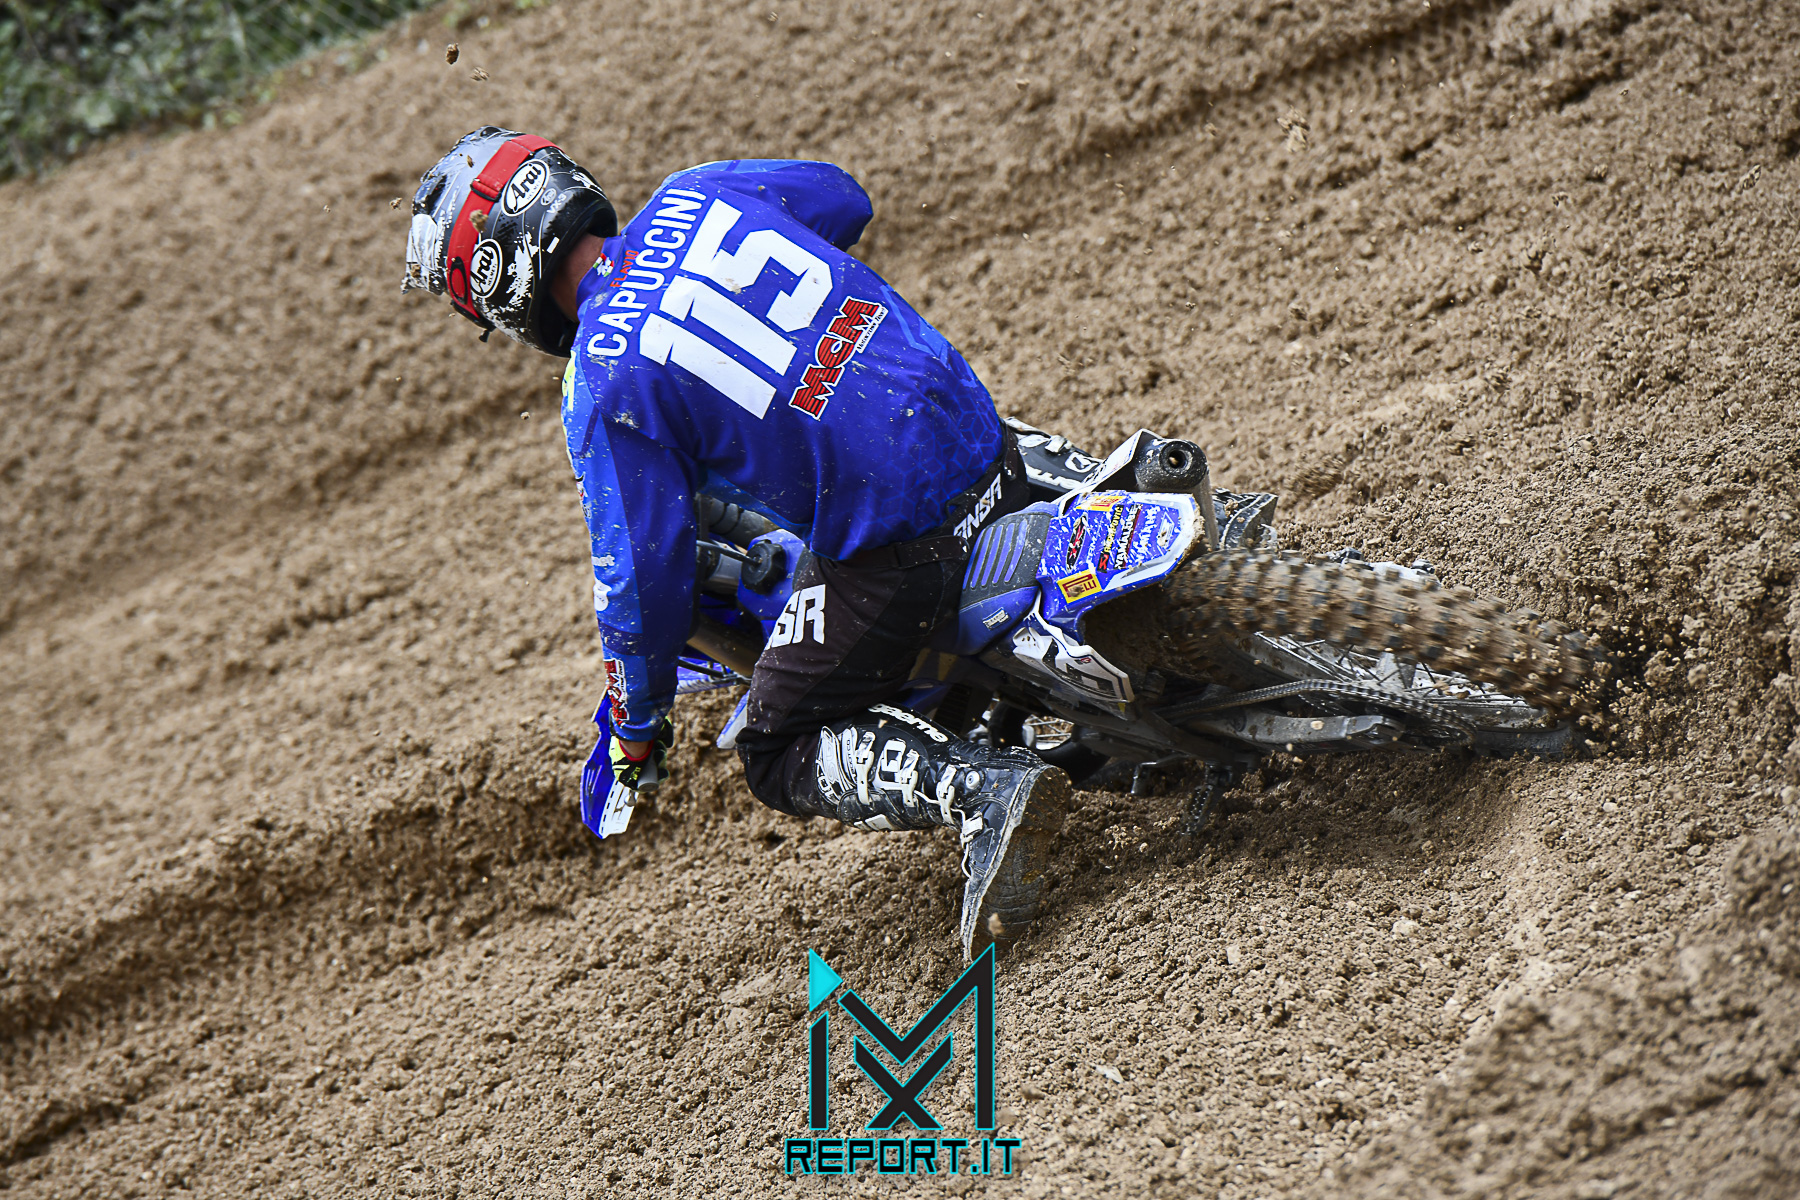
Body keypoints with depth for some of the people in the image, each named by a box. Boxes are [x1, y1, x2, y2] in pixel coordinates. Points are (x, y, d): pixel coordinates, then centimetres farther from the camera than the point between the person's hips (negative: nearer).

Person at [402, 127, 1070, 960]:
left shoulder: (601, 388, -13)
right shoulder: (698, 196, 5)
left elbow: (640, 571, -9)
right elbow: (843, 197, 25)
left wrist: (636, 723, 8)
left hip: (888, 543, -8)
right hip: (987, 448, 8)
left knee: (778, 757, 9)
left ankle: (979, 791, -17)